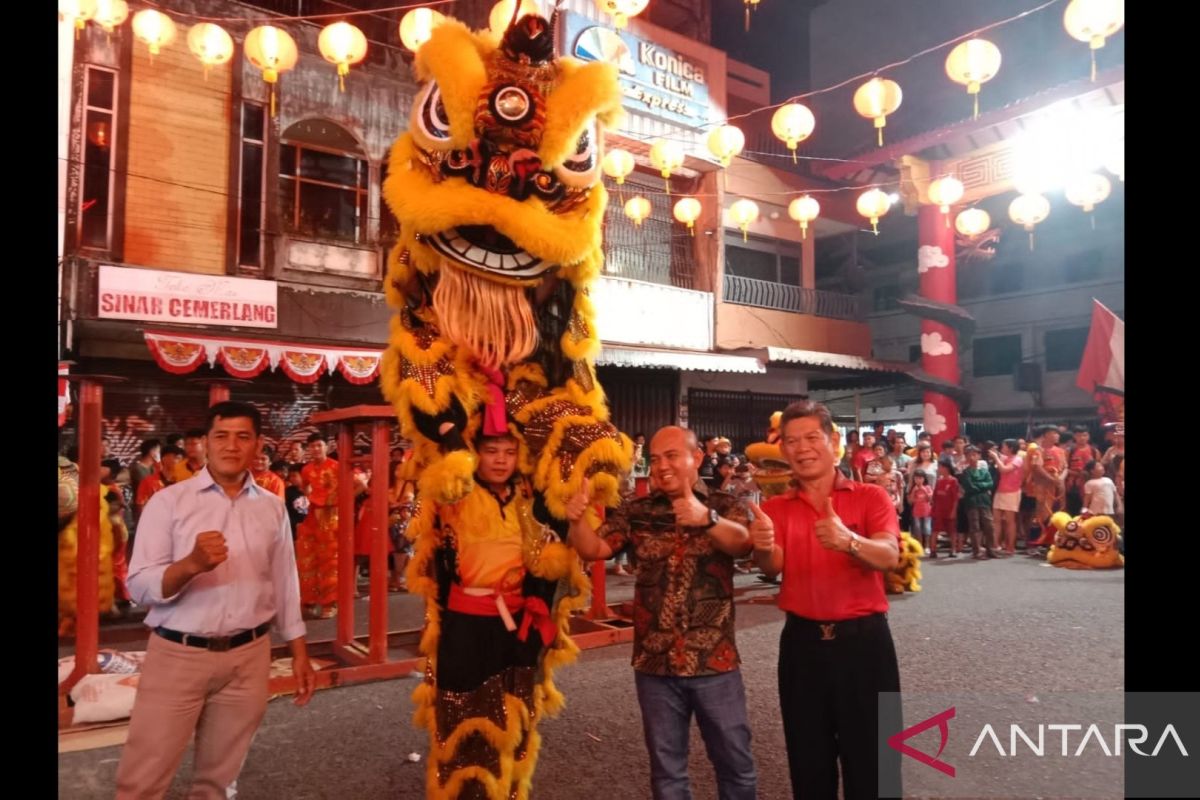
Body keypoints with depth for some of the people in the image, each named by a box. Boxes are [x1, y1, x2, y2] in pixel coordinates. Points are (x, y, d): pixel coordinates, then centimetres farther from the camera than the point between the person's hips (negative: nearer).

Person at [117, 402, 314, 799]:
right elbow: (139, 586, -10)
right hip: (177, 655, -2)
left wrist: (300, 653, 11)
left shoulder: (272, 507, 5)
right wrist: (192, 564, -29)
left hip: (248, 657, 3)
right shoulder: (169, 501, -4)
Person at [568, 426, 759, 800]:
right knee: (666, 767, 16)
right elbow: (593, 548, -6)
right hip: (655, 662, 2)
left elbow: (742, 543, -23)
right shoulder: (635, 512, 2)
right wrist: (577, 519, -27)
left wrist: (707, 518, -43)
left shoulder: (726, 506, -3)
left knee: (735, 762, 13)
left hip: (714, 660, -1)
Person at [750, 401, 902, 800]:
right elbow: (772, 566, -13)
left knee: (871, 759, 9)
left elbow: (889, 557, -19)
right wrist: (764, 547, -37)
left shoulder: (871, 497, -4)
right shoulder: (774, 508, 2)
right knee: (808, 760, 15)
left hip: (863, 638, -2)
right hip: (802, 641, 2)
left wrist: (848, 541, -40)